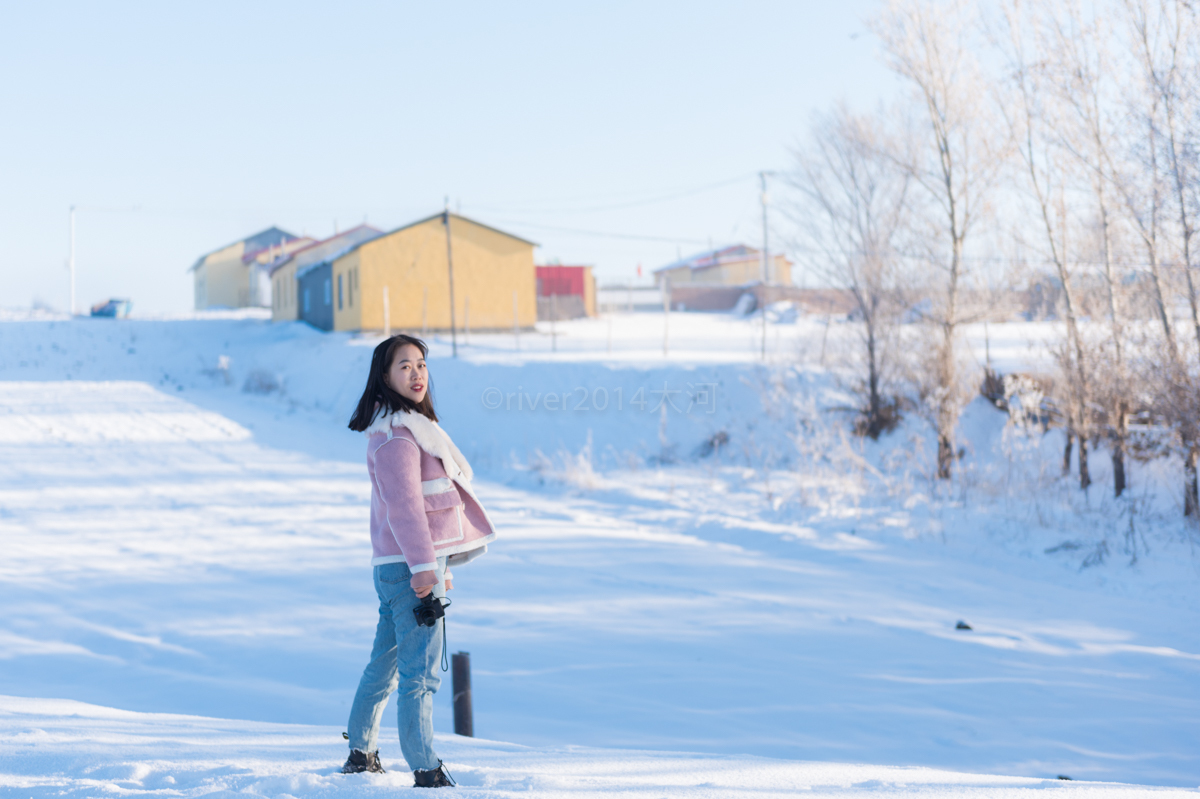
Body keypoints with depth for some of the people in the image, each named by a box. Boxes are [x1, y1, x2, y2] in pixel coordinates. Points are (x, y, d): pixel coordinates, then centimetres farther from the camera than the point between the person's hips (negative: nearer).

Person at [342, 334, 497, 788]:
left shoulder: (412, 425, 19)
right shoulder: (396, 434, -14)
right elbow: (403, 503, -20)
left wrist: (438, 563, 25)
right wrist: (424, 565, -23)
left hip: (397, 566, 10)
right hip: (409, 566, -10)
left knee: (384, 663, 18)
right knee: (420, 671, -10)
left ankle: (361, 755, 28)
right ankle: (426, 773, -9)